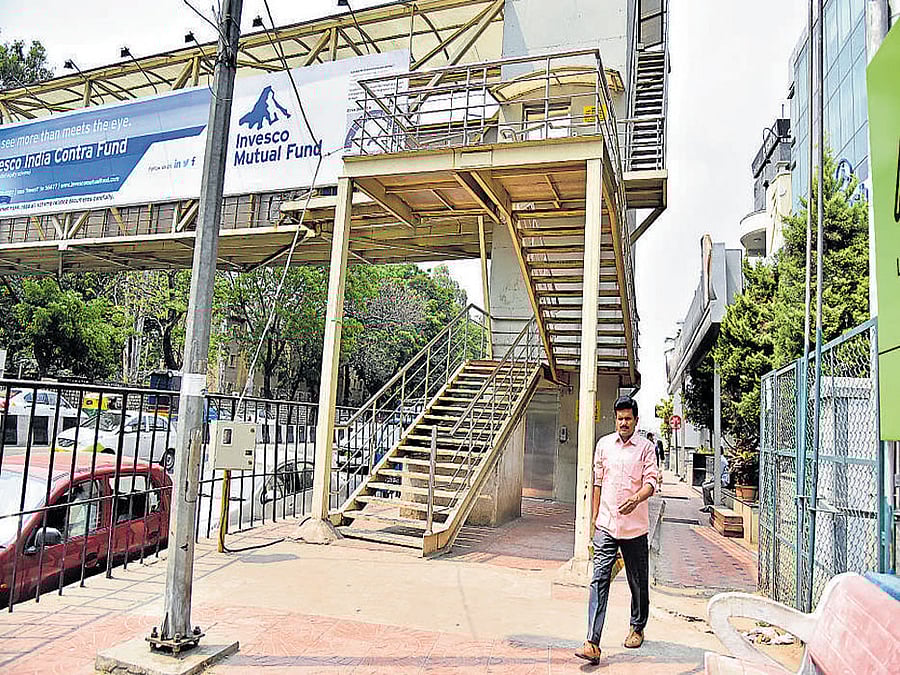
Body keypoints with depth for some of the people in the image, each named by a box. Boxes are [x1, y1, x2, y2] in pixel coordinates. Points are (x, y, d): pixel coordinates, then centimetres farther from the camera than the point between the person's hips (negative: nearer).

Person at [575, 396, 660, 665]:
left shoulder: (646, 447, 0)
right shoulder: (604, 444, 7)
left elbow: (651, 481, -8)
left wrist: (636, 498, -29)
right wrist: (594, 517, 11)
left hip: (635, 527, -1)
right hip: (606, 525, 1)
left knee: (638, 582, 14)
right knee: (599, 580, -10)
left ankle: (637, 628, 38)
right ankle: (592, 644, -13)